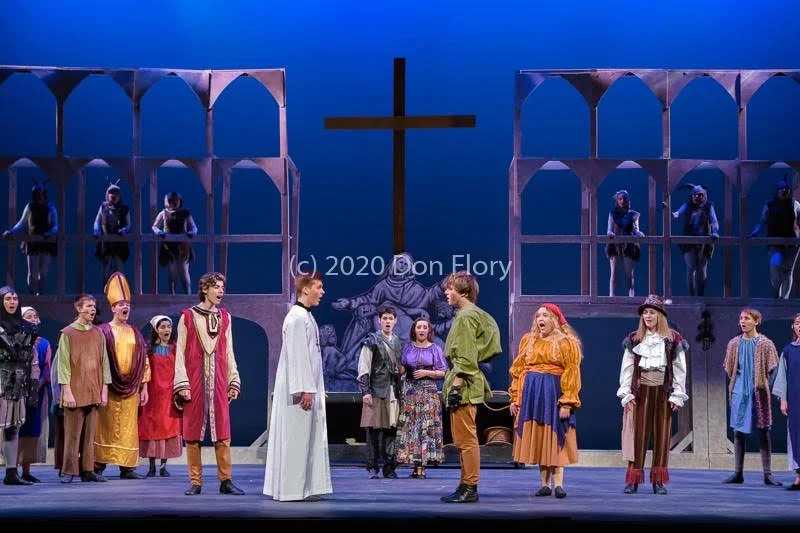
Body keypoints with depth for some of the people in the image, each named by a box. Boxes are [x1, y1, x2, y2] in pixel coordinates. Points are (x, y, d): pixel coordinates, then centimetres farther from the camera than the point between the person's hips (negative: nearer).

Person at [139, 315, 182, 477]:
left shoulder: (175, 348, 7)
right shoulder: (149, 348, 5)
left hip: (169, 394, 1)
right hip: (153, 392, -1)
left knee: (168, 426, -2)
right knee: (151, 426, -1)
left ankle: (164, 466, 4)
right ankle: (152, 466, 4)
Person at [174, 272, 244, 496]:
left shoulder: (225, 318, 11)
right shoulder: (187, 317, 1)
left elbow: (229, 353, 13)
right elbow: (180, 354, -1)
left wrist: (234, 381, 7)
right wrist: (182, 384, -9)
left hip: (218, 383, 3)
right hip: (195, 382, -3)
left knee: (223, 434, 0)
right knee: (192, 434, 0)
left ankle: (226, 481, 5)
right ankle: (195, 482, 6)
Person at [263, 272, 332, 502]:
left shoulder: (306, 317, 16)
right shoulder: (297, 317, -15)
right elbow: (297, 355, -20)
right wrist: (306, 389, -22)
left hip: (306, 387, 10)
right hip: (299, 388, -10)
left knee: (307, 437, 11)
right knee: (296, 437, -6)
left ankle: (306, 487, 15)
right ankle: (292, 489, -2)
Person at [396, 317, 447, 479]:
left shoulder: (435, 349, 6)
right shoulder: (407, 348, 11)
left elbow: (442, 372, 4)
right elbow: (401, 369, 12)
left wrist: (426, 373, -9)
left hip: (428, 391, -2)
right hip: (409, 390, 2)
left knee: (426, 427, -7)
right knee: (409, 426, -3)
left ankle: (422, 466, -7)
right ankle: (415, 466, 1)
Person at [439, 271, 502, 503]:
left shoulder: (467, 317, -12)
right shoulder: (476, 314, 19)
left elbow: (466, 358, -19)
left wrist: (456, 385, -21)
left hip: (464, 387, -11)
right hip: (464, 386, 11)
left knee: (466, 439, -8)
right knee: (463, 439, 14)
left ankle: (469, 488, -7)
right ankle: (466, 486, 19)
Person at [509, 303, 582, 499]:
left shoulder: (566, 343, 0)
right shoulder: (528, 341, 13)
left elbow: (571, 374, -7)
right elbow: (518, 370, 13)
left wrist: (567, 402, -14)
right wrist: (515, 398, 6)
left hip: (554, 394, -4)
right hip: (531, 394, 4)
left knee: (555, 438, -5)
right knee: (537, 439, 4)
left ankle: (558, 483, -4)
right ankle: (545, 483, 10)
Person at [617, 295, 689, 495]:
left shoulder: (673, 340, 4)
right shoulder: (634, 339, 7)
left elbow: (679, 370, 3)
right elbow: (627, 368, 6)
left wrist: (677, 395, -3)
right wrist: (626, 394, -1)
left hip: (663, 392, 0)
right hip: (641, 391, 0)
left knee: (662, 436, 1)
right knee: (638, 434, -2)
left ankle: (658, 481, 6)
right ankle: (633, 480, 1)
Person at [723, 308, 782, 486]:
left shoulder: (765, 344, -1)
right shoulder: (734, 343, 8)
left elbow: (773, 368, 2)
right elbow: (729, 368, 16)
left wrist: (763, 383, 2)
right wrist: (737, 383, 11)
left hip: (759, 392, -3)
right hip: (739, 392, 3)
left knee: (764, 431, -2)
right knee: (738, 431, 4)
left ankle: (767, 474, 0)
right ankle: (738, 473, 9)